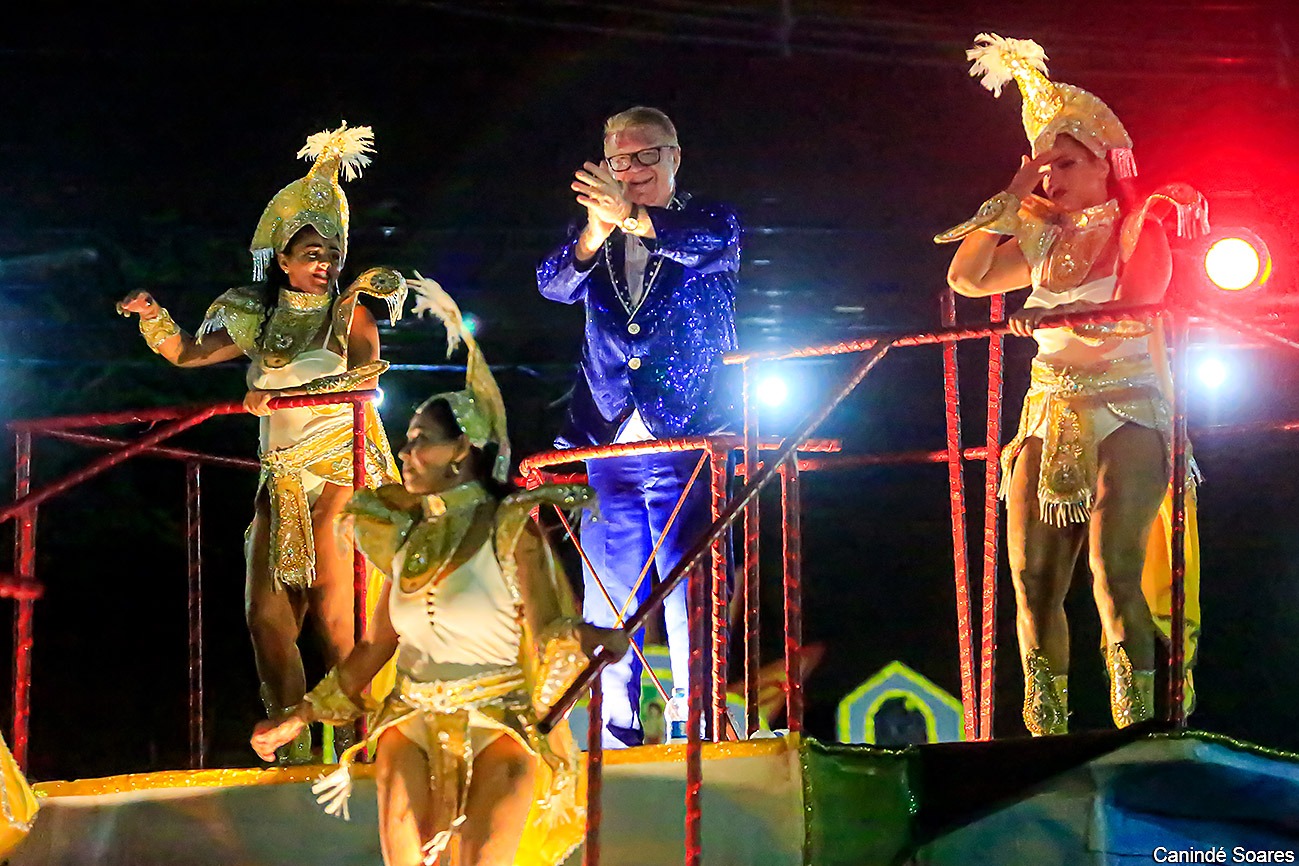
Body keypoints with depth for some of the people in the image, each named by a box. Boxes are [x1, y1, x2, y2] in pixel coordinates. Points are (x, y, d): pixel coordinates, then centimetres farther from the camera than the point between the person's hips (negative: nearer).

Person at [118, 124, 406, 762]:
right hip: (282, 479, 5)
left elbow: (364, 373, -18)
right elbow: (186, 353, 21)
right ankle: (291, 745, 2)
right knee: (266, 613, -3)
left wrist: (280, 395, -27)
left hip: (341, 471, -5)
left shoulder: (349, 311, 1)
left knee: (332, 606, -15)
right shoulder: (257, 318, 13)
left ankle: (358, 734, -8)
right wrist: (153, 317, 1)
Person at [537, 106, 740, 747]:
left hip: (687, 442, -3)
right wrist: (594, 236, -27)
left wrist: (634, 218, -35)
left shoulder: (707, 223, 7)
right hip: (607, 446, 3)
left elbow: (716, 245, -17)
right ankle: (616, 744, 7)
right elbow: (555, 284, -4)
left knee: (693, 606, -10)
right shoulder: (592, 237, 16)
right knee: (607, 609, 2)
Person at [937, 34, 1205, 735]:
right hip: (1049, 419, 6)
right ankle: (1046, 736, -4)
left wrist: (1054, 317, -20)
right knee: (1034, 583, -6)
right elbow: (966, 276, 14)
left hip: (1125, 416, -6)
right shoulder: (1042, 242, 18)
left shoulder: (1137, 228, 1)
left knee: (1114, 572, -21)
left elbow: (1131, 315, -12)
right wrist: (1012, 199, 12)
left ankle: (1136, 729, -22)